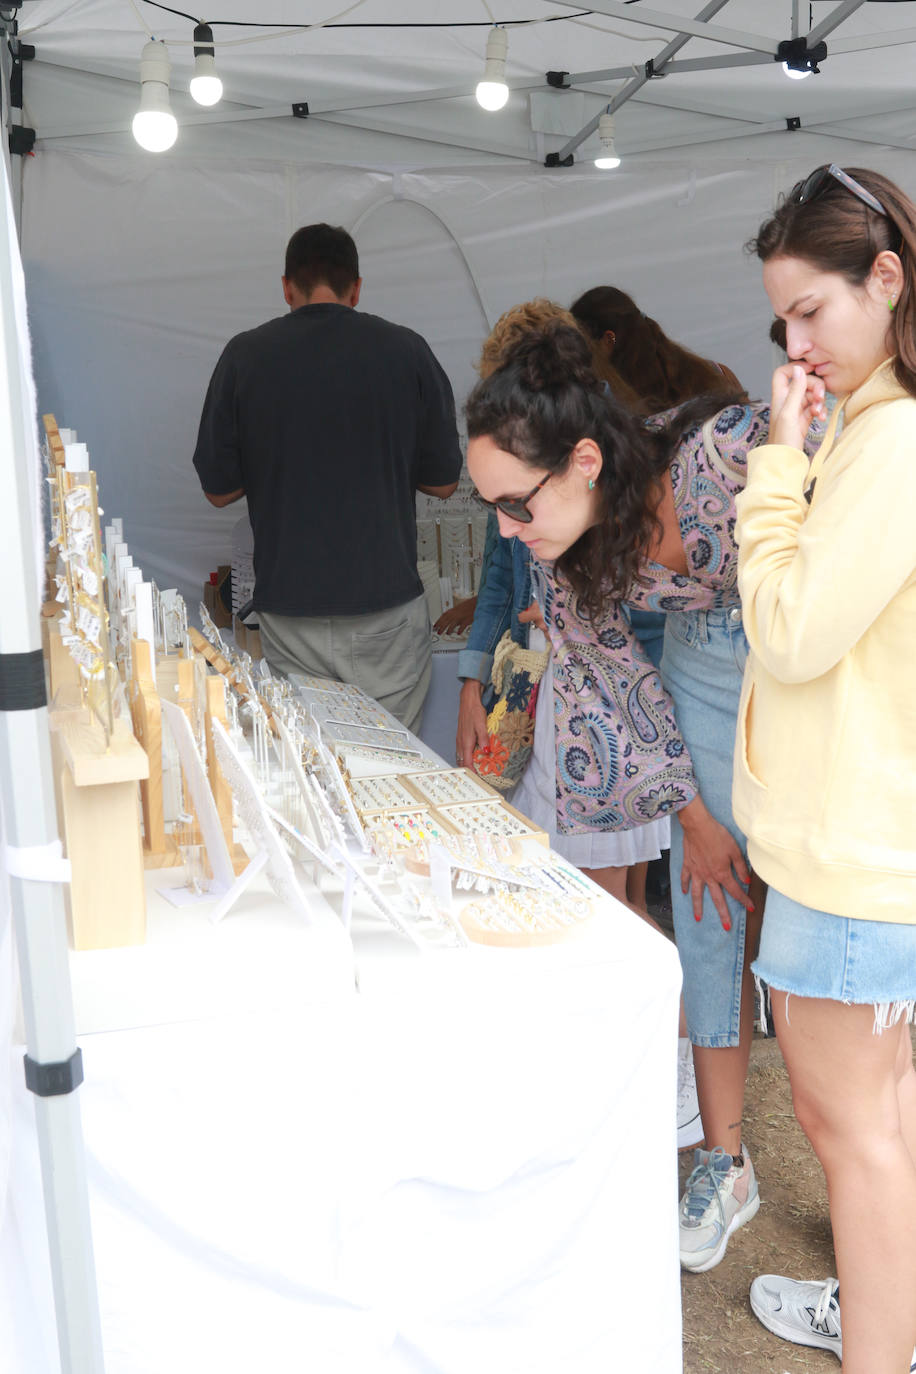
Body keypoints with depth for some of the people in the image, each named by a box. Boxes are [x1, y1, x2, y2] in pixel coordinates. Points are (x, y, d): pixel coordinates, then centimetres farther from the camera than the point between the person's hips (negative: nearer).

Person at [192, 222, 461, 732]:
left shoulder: (246, 355, -2)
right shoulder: (406, 350, -3)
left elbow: (219, 489, 4)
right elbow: (442, 481, 4)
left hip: (289, 617, 1)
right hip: (387, 611, -1)